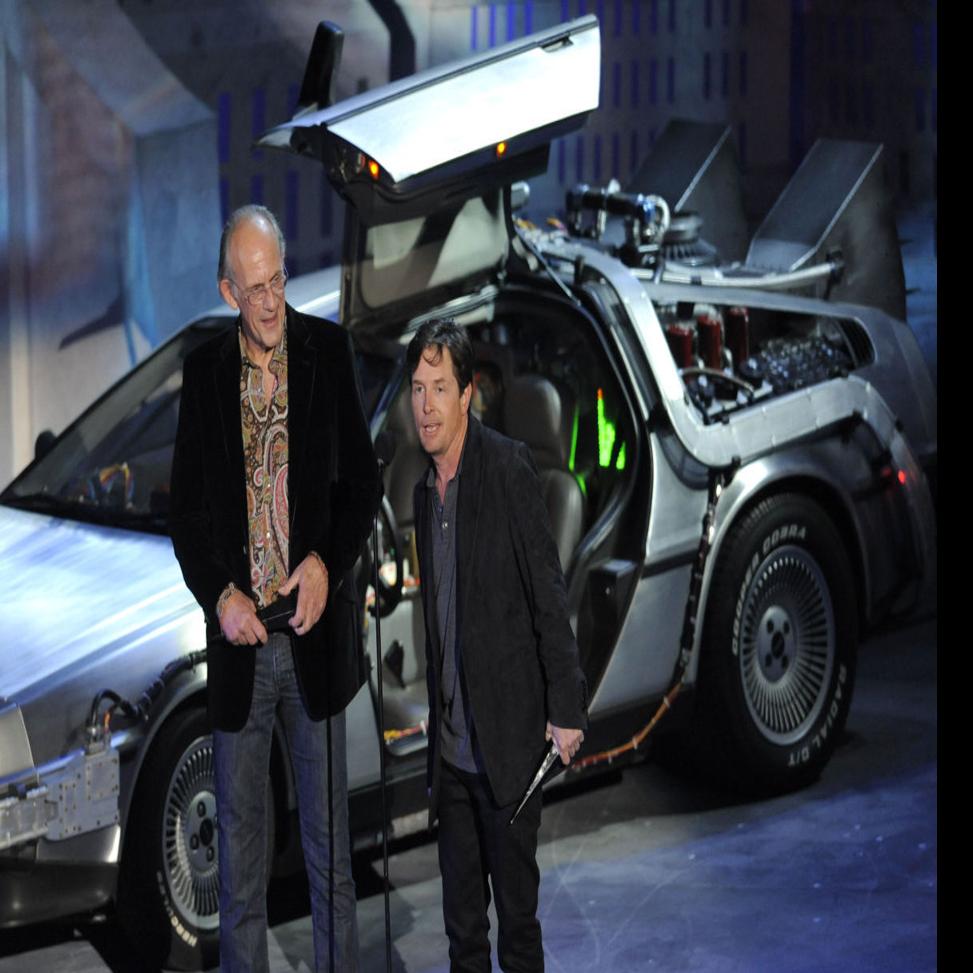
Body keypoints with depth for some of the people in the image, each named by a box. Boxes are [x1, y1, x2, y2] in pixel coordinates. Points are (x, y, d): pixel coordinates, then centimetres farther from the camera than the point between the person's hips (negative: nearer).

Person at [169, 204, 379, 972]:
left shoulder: (328, 348, 1)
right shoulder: (205, 369, 4)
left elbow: (363, 478, 3)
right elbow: (186, 505, 5)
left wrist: (328, 561, -13)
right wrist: (219, 594, -9)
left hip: (315, 628, -1)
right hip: (238, 633, 1)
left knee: (329, 834, 9)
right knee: (239, 834, 8)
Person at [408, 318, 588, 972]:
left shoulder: (508, 466, -12)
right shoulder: (422, 491, 10)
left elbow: (549, 593, -13)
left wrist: (567, 709, -14)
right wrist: (431, 726, 16)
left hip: (508, 743, -7)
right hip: (451, 747, 7)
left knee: (517, 912, 2)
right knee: (460, 915, 14)